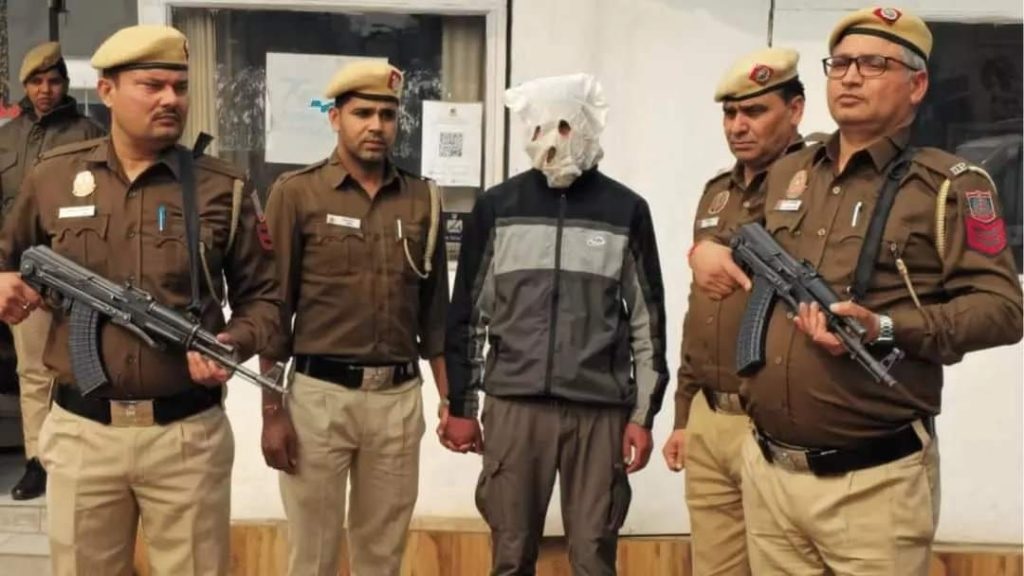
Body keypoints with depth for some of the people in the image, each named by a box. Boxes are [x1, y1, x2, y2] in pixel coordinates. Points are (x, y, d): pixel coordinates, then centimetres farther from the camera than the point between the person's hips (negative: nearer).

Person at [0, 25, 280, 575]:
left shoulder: (225, 188, -2)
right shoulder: (51, 176, 3)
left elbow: (261, 296, 3)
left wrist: (233, 344, -16)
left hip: (188, 433, -1)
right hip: (81, 431, 2)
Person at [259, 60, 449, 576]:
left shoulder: (423, 200, 7)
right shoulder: (297, 193, -3)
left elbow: (434, 313, 11)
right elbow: (273, 307, -3)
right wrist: (272, 410, -7)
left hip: (399, 397, 3)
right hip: (319, 394, -2)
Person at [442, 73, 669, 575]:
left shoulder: (626, 210, 2)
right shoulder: (496, 206, 3)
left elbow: (648, 320, 5)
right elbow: (468, 312, 6)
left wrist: (643, 414, 2)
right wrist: (461, 406, 6)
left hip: (601, 409, 0)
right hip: (514, 404, 1)